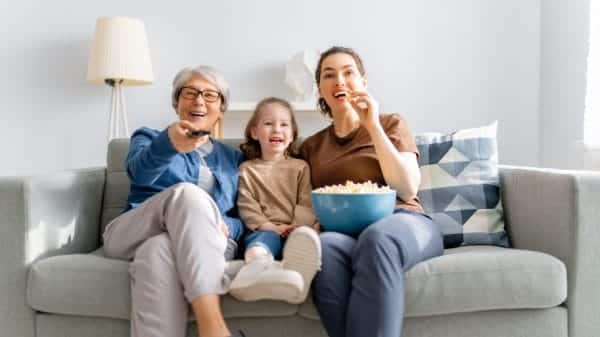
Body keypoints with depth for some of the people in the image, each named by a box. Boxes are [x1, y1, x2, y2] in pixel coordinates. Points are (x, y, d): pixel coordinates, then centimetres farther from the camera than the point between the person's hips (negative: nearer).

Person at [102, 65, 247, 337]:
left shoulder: (233, 159, 25)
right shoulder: (148, 137, 19)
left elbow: (244, 220, 16)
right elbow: (140, 171, -8)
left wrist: (223, 226, -11)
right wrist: (169, 144, -33)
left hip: (201, 246, 1)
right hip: (133, 237, 0)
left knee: (158, 251, -38)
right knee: (186, 192, -35)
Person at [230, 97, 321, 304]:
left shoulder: (300, 167, 23)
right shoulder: (247, 169, 21)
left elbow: (306, 203, 10)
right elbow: (246, 207, 8)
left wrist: (296, 227, -11)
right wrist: (271, 227, -9)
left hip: (294, 230, 1)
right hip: (263, 230, 0)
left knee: (304, 236, -36)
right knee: (263, 239, -37)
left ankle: (296, 274, -70)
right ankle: (259, 266, -73)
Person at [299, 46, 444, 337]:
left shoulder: (391, 124, 13)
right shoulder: (311, 147, 21)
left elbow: (407, 190, -2)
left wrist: (373, 126, -5)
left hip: (402, 221, -1)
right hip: (342, 232, 2)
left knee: (376, 239, -39)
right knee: (325, 246, -37)